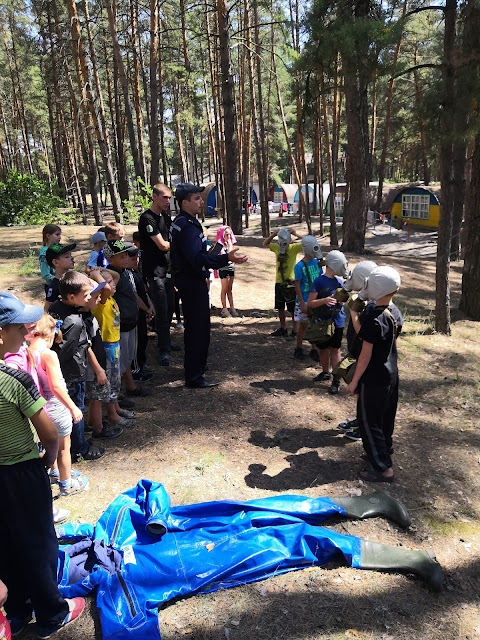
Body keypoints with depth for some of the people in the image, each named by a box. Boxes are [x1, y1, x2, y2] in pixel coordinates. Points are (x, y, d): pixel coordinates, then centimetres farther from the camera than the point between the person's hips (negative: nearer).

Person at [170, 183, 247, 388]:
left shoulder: (180, 223, 13)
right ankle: (194, 377, 4)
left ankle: (193, 370, 35)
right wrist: (227, 258, -37)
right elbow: (198, 259, -31)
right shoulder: (187, 226, -21)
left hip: (188, 281, 11)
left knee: (193, 327, 21)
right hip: (193, 284, -11)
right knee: (199, 329, -4)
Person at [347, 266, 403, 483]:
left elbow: (366, 354, -20)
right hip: (391, 375, 9)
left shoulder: (373, 316, -25)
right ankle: (384, 453, 39)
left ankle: (383, 468, 12)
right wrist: (353, 312, 5)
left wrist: (354, 381, -11)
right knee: (386, 418, 22)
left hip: (374, 379, -9)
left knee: (368, 422, 5)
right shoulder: (394, 312, 0)